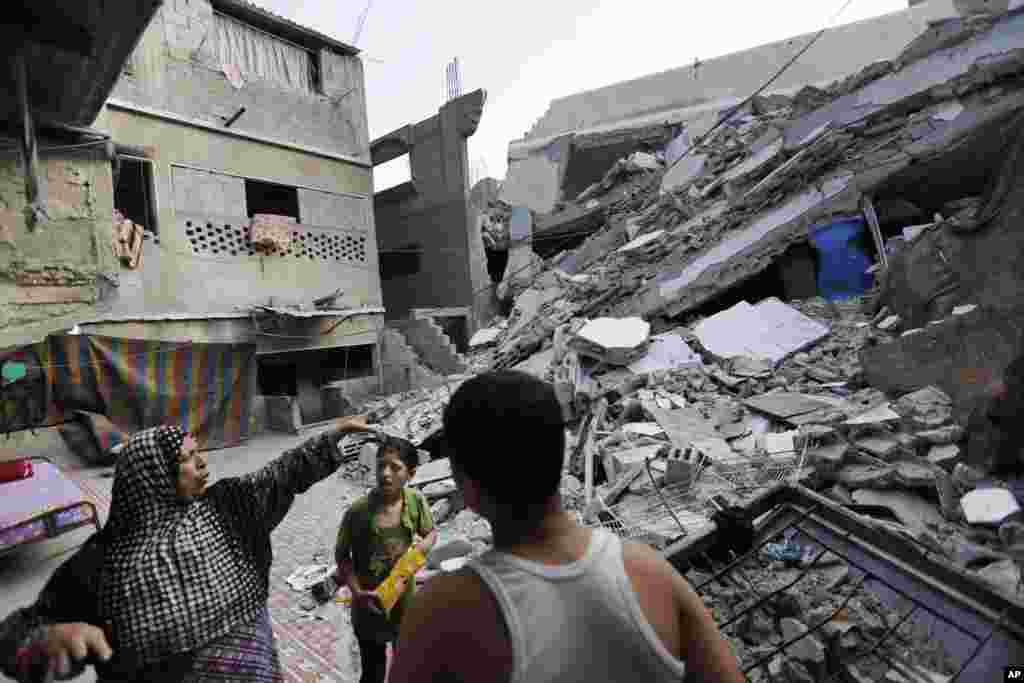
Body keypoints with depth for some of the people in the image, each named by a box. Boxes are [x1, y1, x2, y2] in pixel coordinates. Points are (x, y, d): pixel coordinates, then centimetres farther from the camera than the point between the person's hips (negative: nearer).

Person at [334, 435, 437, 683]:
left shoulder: (417, 501, -19)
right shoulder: (358, 511, -25)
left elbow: (431, 533, 0)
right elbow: (341, 555, -10)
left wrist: (422, 547, -20)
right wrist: (357, 591, -19)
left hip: (405, 599, 3)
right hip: (370, 605, -2)